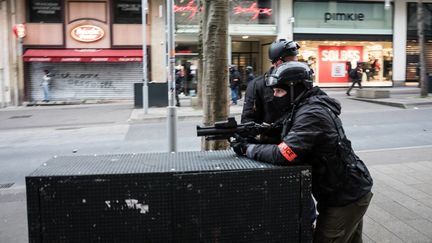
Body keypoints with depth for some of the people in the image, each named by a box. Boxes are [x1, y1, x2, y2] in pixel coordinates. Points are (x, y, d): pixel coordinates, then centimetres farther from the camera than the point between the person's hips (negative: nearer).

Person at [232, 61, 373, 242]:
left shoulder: (311, 114, -25)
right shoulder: (305, 107, 6)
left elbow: (283, 155, -32)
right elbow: (285, 137, 7)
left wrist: (248, 148, -18)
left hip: (346, 196, -9)